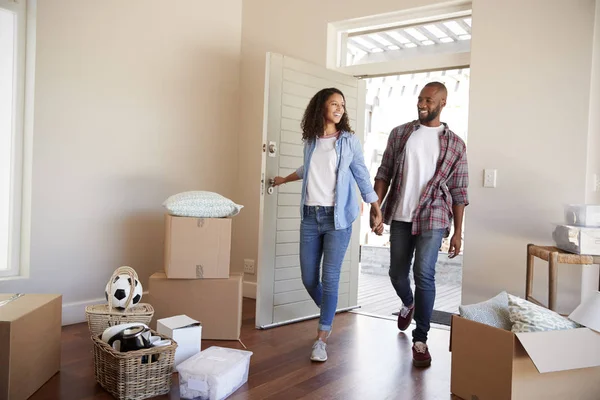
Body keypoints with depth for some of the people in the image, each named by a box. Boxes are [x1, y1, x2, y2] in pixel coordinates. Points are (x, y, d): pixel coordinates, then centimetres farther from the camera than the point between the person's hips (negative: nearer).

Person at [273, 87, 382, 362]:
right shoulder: (310, 140, 9)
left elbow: (361, 175, 6)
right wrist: (284, 179, 40)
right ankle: (328, 316, 35)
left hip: (337, 217, -3)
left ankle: (321, 339, 6)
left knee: (330, 278, -5)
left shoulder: (349, 141, 0)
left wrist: (375, 207, 5)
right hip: (310, 217, 3)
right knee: (308, 278, 6)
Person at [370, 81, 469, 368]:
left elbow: (458, 190, 3)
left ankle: (420, 340, 5)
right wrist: (375, 209, -7)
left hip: (432, 218, -2)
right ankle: (408, 304, 46)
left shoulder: (455, 144, 2)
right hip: (399, 217, 2)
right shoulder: (399, 134, 6)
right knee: (397, 274, 11)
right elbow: (384, 173, 4)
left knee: (424, 276, -10)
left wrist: (458, 231, -1)